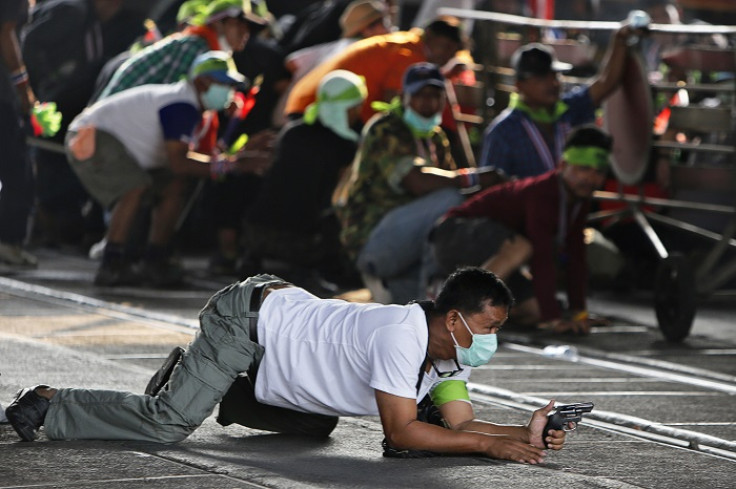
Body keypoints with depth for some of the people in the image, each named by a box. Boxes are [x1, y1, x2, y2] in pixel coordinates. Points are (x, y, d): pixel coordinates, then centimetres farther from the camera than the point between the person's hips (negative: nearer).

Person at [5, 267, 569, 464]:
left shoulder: (451, 352, -2)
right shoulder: (402, 336, -31)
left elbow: (461, 421, -3)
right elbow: (400, 432, -31)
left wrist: (523, 433, -20)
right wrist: (490, 445, -32)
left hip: (286, 311, 9)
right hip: (249, 316, -9)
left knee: (318, 427, 23)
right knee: (169, 422, -18)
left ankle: (211, 384, 29)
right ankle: (47, 405, -1)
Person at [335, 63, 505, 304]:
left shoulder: (435, 137, 17)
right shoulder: (385, 129, -11)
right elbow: (417, 182, -24)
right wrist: (475, 178, -23)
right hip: (370, 238, -9)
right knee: (448, 199, -25)